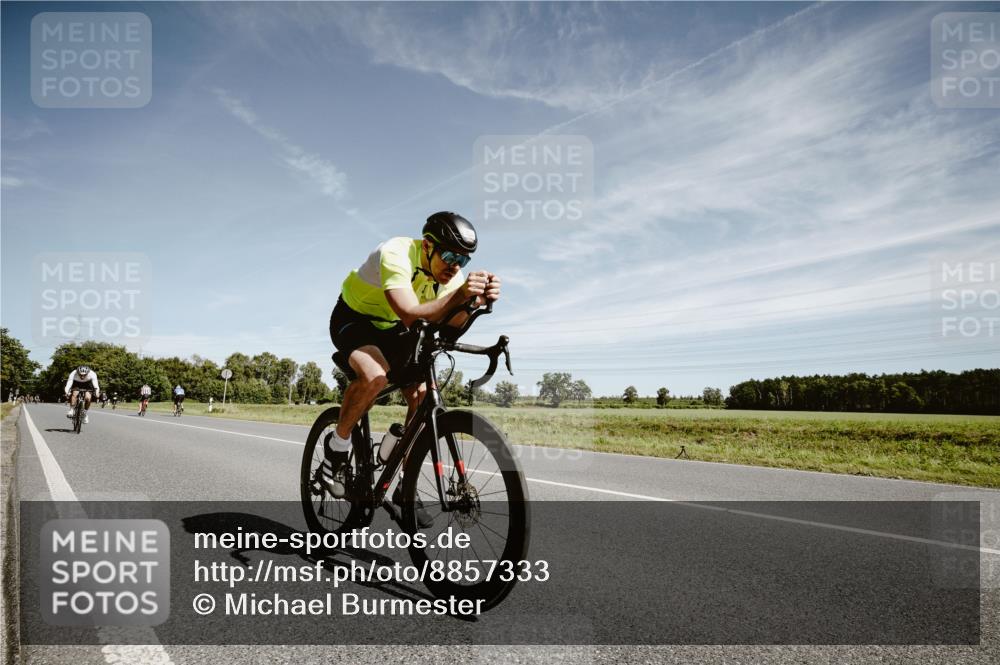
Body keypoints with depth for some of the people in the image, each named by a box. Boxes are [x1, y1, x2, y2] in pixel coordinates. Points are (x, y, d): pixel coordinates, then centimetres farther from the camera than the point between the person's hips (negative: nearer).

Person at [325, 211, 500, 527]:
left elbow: (452, 323, -26)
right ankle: (338, 445, -8)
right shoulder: (396, 254, -31)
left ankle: (405, 486, 1)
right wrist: (459, 295, -56)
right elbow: (410, 316, -44)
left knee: (423, 394, -14)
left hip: (391, 329, 6)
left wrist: (477, 300, -45)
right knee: (375, 375, -36)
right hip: (353, 320, -6)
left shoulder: (448, 272, -12)